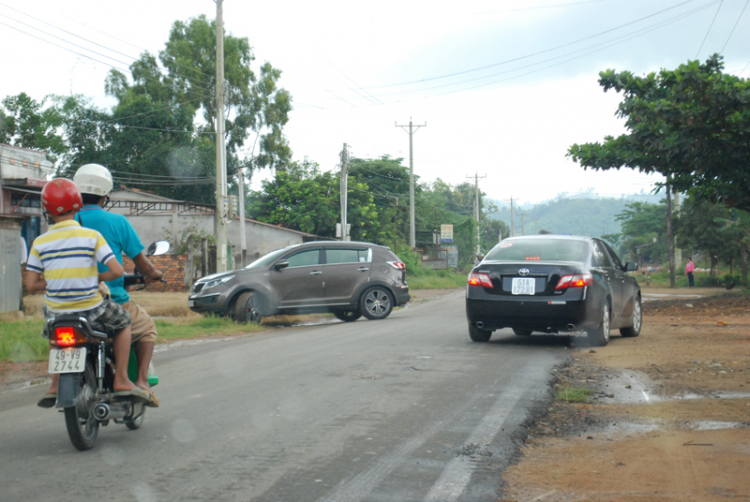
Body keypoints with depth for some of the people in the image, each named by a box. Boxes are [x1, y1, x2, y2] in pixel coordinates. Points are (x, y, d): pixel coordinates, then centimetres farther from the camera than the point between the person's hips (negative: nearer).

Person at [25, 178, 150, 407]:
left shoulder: (39, 243, -2)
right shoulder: (92, 236, -9)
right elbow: (116, 270, -13)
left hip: (57, 313, 3)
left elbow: (31, 285, -3)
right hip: (91, 309, -3)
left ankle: (55, 384, 29)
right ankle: (121, 380, 16)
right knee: (123, 321, 25)